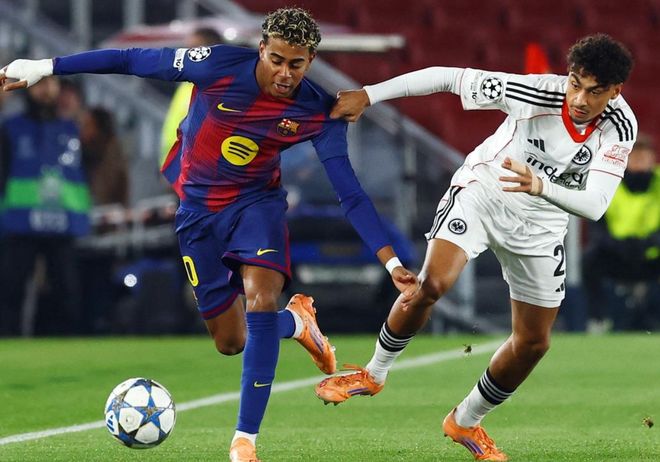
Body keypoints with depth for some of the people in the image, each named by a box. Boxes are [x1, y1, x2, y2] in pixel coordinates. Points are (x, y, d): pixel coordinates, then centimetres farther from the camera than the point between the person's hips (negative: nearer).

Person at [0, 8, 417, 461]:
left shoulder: (318, 112, -19)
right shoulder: (220, 66, -24)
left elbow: (350, 192, -14)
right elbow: (132, 61, -17)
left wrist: (392, 262, -21)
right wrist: (44, 67, -16)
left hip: (256, 202, -1)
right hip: (198, 208, 1)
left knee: (261, 299, -29)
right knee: (229, 342, 4)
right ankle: (297, 322, 40)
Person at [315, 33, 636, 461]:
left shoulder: (621, 128, -23)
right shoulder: (537, 93, -29)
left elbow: (594, 205, -33)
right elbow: (448, 77, -23)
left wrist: (541, 186, -51)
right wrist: (367, 95, -23)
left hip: (540, 228, 3)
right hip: (481, 194, -3)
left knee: (534, 342, 6)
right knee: (432, 284, -26)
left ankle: (466, 421, 29)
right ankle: (374, 373, -1)